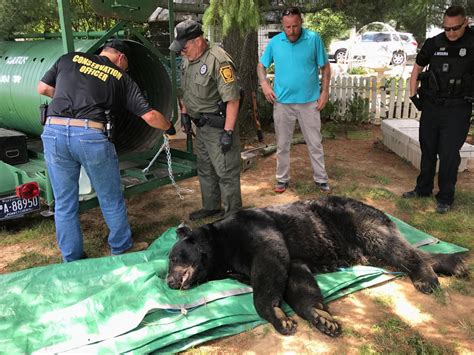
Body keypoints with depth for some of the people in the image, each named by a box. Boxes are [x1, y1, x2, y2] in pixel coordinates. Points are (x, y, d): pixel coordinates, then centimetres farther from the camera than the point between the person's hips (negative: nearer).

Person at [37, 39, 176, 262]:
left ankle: (72, 260, 27)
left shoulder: (69, 59, 18)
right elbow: (149, 115, 10)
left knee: (64, 203, 15)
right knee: (111, 199, 16)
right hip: (90, 135, -3)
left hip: (54, 132, 3)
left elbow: (43, 88, 20)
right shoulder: (121, 78, 12)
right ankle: (122, 248, 34)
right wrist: (169, 127, 28)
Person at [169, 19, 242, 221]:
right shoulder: (187, 60, 7)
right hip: (201, 126, 9)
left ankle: (233, 215, 12)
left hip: (219, 126, -9)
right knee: (205, 169, 19)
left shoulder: (218, 61, -22)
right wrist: (184, 113, 17)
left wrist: (228, 132, -25)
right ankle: (211, 207, 36)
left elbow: (232, 99, -25)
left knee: (226, 172, -2)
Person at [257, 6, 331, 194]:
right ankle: (282, 179, 26)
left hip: (309, 102, -1)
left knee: (315, 143, 8)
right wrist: (265, 84, -6)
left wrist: (325, 92, -4)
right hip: (282, 102, 2)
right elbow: (261, 66, 10)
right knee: (282, 144, 11)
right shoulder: (274, 42, -1)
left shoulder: (314, 39, -6)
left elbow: (325, 67, 2)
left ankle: (321, 179, 22)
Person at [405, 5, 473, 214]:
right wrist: (413, 95, 5)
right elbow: (417, 68, 14)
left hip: (457, 110, -3)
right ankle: (423, 189, 30)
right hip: (430, 106, 4)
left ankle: (445, 198, 13)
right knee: (427, 151, 14)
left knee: (449, 155, -1)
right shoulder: (433, 44, 2)